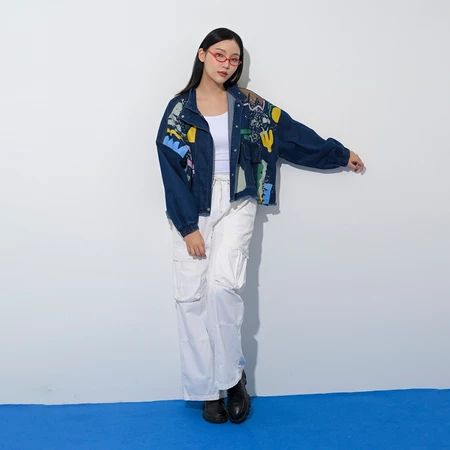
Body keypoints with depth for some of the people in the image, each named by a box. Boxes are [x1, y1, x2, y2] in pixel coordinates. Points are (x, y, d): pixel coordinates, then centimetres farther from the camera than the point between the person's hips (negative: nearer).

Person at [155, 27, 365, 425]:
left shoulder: (250, 106, 4)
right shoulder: (180, 108, 0)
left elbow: (294, 135, 13)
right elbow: (172, 170, -4)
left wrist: (340, 154, 20)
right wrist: (188, 226, -11)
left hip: (236, 205, 0)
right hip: (192, 210, 1)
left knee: (222, 284, -19)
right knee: (191, 296, -3)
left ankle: (233, 376, 0)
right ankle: (209, 389, 8)